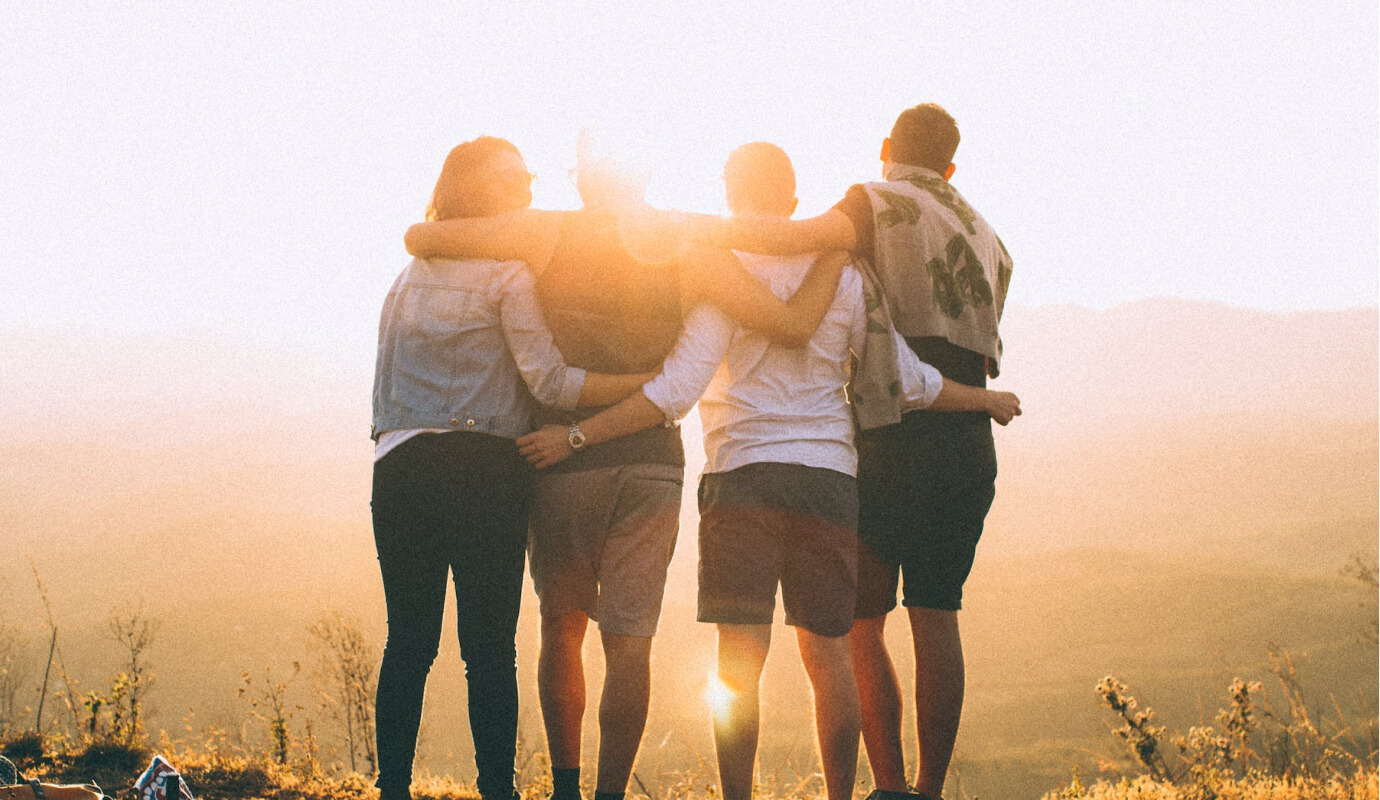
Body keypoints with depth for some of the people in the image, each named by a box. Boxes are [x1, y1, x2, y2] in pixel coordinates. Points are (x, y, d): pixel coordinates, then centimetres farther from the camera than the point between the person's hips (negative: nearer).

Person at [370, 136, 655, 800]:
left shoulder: (408, 277, 20)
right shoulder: (508, 273, -1)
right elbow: (549, 382, -9)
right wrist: (653, 382, -7)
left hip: (399, 465, 5)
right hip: (482, 467, -5)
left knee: (408, 640, 5)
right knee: (490, 645, -4)